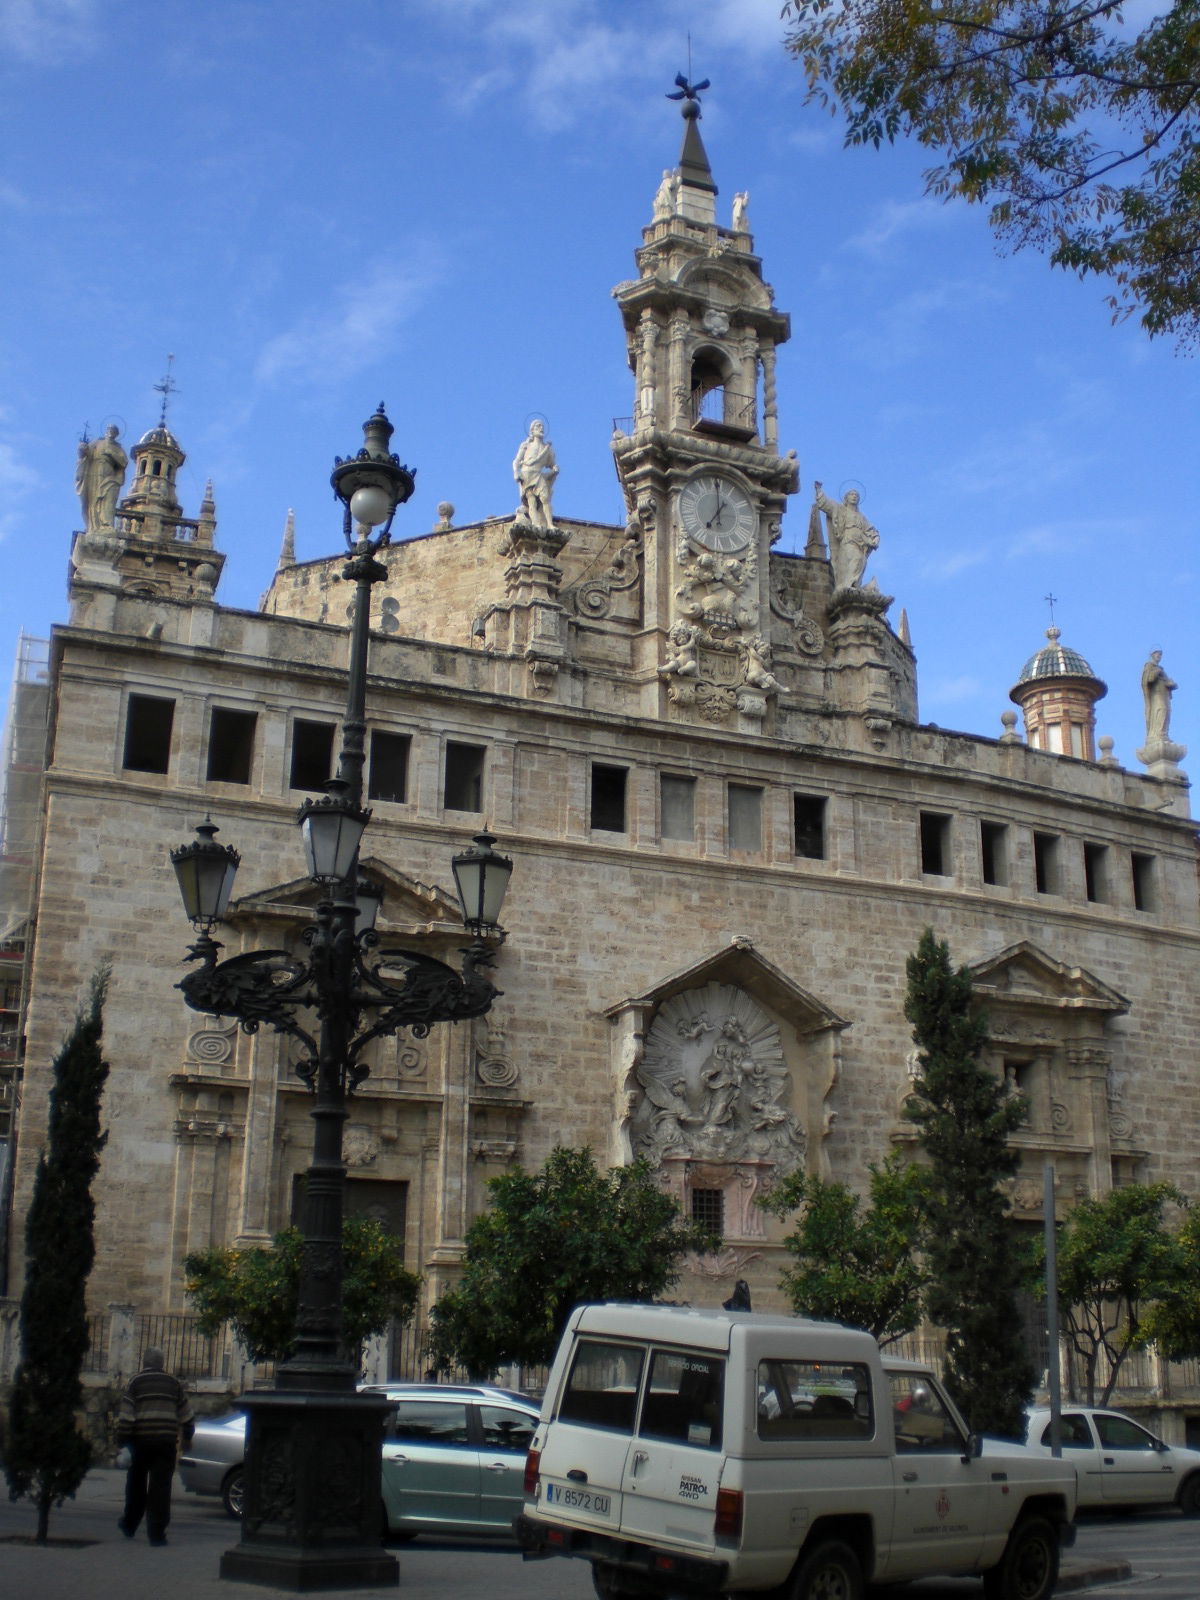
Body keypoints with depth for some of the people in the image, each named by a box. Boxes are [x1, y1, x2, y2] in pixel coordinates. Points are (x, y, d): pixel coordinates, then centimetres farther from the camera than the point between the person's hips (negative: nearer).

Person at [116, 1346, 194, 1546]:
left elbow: (126, 1414, -6)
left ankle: (129, 1524, 29)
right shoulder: (174, 1383, 11)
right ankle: (156, 1533, -7)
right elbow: (186, 1414, 15)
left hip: (141, 1440, -1)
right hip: (166, 1440, 1)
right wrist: (187, 1436, 28)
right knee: (160, 1486, -1)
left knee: (136, 1483, 18)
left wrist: (122, 1438, -3)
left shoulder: (135, 1382, 3)